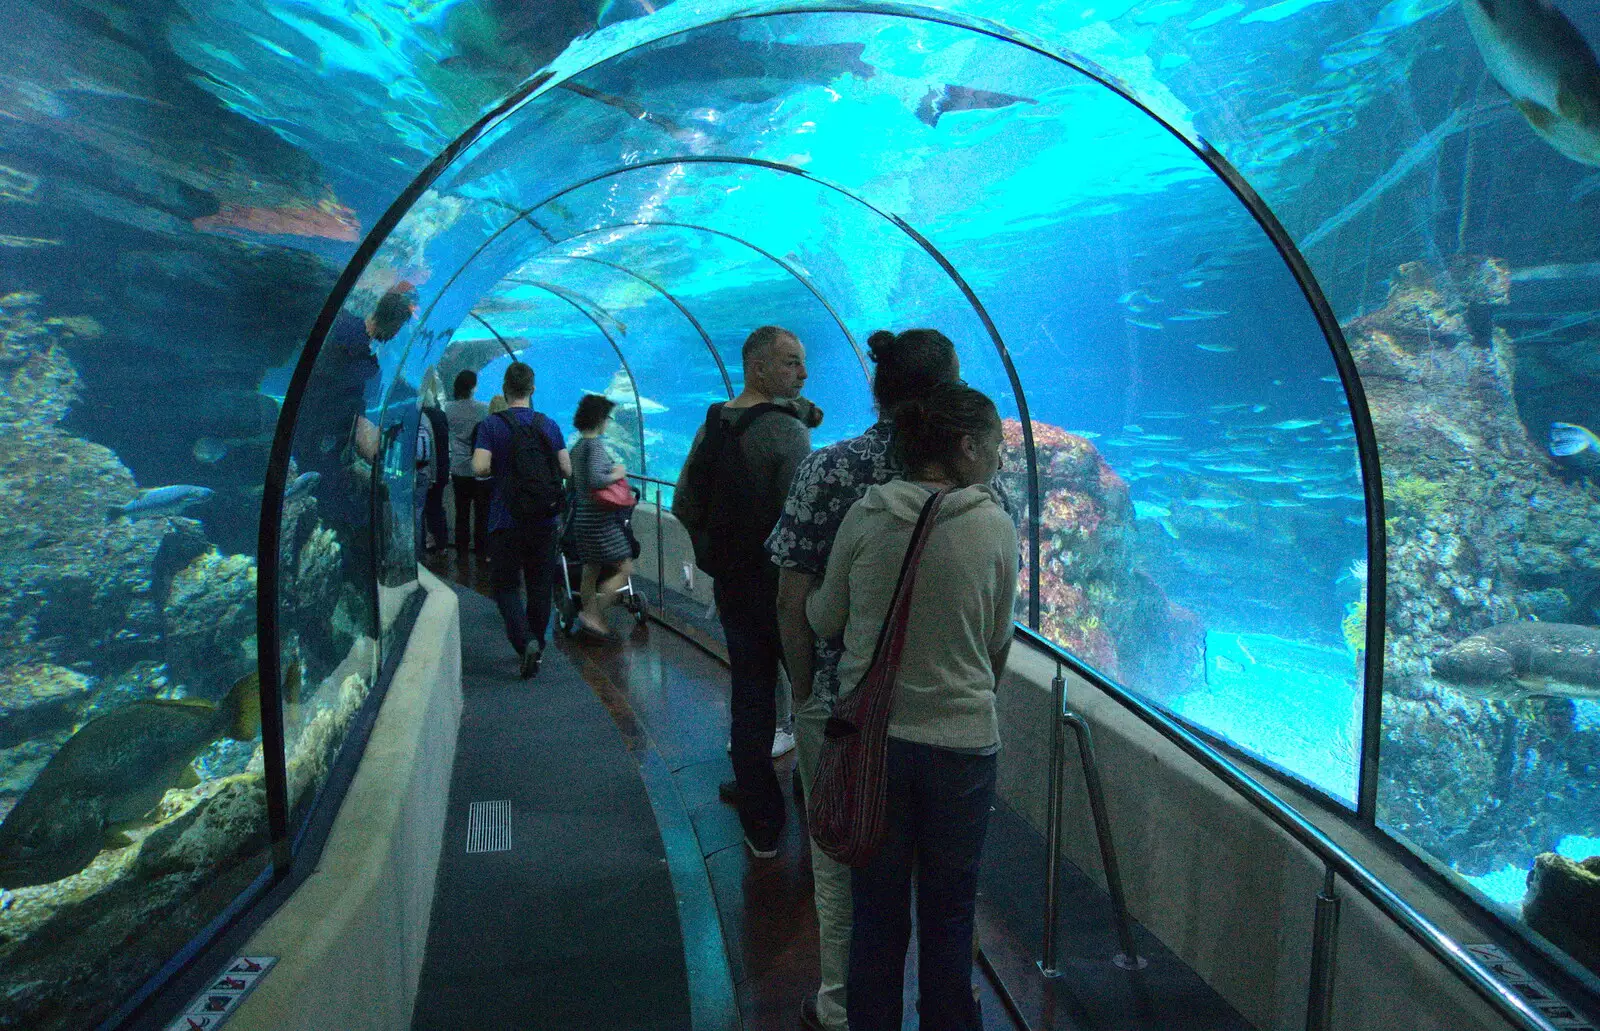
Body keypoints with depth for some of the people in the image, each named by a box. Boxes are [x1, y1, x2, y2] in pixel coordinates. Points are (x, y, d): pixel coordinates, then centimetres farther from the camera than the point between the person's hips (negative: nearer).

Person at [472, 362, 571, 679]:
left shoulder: (491, 425, -7)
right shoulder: (549, 425, 2)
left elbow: (480, 467, -17)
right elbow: (567, 469, 1)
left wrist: (500, 469, 3)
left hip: (506, 519, -3)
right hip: (544, 519, 3)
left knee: (505, 585, 5)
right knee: (540, 586, 14)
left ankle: (525, 642, -15)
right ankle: (537, 648, 22)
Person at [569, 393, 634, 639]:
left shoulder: (577, 446, 11)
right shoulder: (595, 446, -16)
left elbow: (572, 480, 20)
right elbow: (594, 479, -29)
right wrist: (617, 474, -14)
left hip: (583, 516, 10)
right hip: (600, 519, -10)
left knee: (591, 571, 15)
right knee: (625, 568, -3)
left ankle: (592, 620, 22)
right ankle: (593, 615, -5)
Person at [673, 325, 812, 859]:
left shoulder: (711, 426, 6)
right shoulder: (787, 430, -17)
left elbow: (683, 504, 11)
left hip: (731, 584, 7)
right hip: (782, 584, -6)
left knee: (750, 696, 12)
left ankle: (760, 825, 20)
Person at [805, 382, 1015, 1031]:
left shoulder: (864, 517, -7)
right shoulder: (996, 527, -9)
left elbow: (825, 619, 3)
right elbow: (998, 642, 2)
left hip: (871, 738, 1)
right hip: (963, 741, -1)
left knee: (876, 909, 17)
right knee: (949, 913, 17)